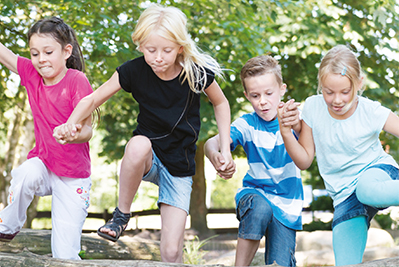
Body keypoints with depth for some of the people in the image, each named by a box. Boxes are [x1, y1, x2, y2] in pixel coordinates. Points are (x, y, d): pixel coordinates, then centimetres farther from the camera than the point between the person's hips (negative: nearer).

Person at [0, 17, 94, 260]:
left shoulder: (76, 81, -17)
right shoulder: (31, 74, -2)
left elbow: (88, 130, -18)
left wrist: (75, 134, -42)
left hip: (73, 176, -3)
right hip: (43, 163, 4)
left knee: (65, 255, -9)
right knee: (27, 174, -34)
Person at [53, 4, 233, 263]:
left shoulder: (197, 72, -15)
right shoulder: (134, 71, -15)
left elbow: (220, 103, 4)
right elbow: (93, 99, -7)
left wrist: (225, 150, -2)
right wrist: (70, 124, -27)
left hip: (179, 168, 0)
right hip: (147, 159, 0)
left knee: (172, 251, -10)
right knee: (139, 145, -39)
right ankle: (122, 214, -15)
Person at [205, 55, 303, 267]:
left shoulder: (292, 118, -11)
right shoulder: (247, 124, -8)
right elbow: (213, 141, -23)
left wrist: (297, 126, -58)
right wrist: (214, 156, -49)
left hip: (287, 202, 0)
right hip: (255, 191, 0)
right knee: (260, 207, -36)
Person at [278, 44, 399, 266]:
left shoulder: (372, 113, -13)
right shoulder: (313, 107, -6)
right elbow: (304, 160, 2)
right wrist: (286, 132, -14)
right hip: (345, 197, 3)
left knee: (365, 190, -43)